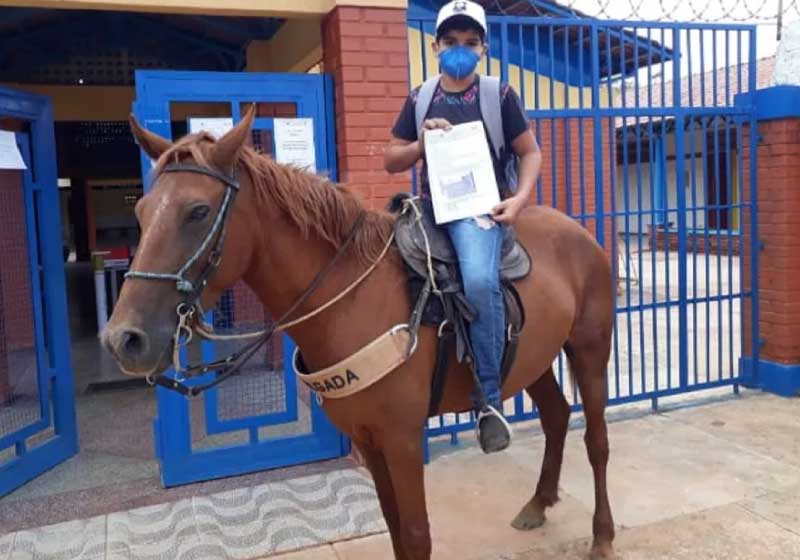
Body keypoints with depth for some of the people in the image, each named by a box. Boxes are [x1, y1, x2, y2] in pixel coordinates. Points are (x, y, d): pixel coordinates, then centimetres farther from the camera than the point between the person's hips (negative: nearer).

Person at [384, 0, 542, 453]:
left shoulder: (500, 95, 5)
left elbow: (531, 153, 7)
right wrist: (422, 143, -5)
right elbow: (391, 162, 15)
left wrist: (519, 199, -11)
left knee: (480, 280, -33)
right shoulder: (419, 100, 13)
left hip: (480, 206, -5)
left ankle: (489, 398, -20)